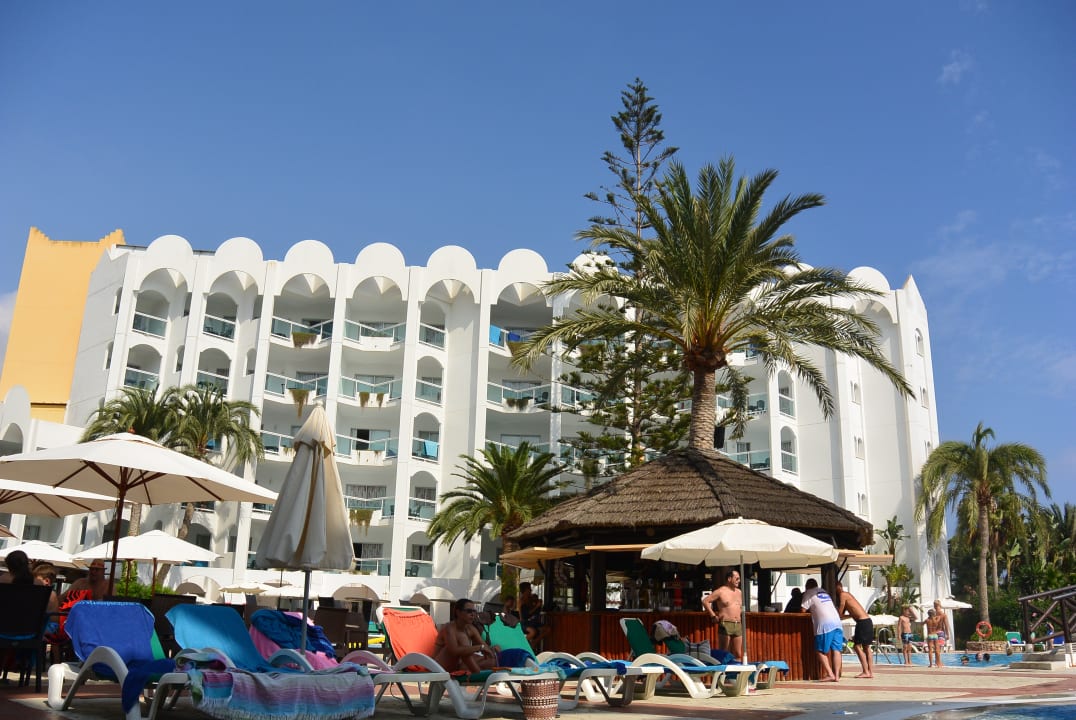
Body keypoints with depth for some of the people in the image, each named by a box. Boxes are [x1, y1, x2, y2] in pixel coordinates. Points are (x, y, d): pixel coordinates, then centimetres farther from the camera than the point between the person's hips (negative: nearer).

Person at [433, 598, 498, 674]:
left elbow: (485, 647, 0)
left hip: (459, 666, 7)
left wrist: (490, 650, -25)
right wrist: (480, 647, -37)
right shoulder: (449, 628, -20)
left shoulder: (471, 629, 3)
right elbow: (455, 651, -37)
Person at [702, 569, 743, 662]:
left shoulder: (739, 592, 15)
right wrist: (713, 616, -9)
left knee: (738, 655, 5)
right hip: (725, 625, -6)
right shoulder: (720, 591, -5)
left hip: (738, 625, 6)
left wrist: (740, 612, 15)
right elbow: (705, 601, -9)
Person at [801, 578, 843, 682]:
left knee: (821, 651, 0)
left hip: (824, 624, -6)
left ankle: (830, 674, -9)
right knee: (836, 650, 4)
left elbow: (803, 609, 1)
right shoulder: (823, 592, 27)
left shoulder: (809, 593, 7)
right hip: (837, 622, 6)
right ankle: (837, 675, -2)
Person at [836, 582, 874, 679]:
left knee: (857, 646, -6)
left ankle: (866, 672, -8)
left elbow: (840, 613, -5)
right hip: (868, 620, 9)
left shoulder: (843, 595, -6)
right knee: (866, 647, 12)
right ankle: (871, 672, 13)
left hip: (862, 622, -9)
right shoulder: (848, 594, 21)